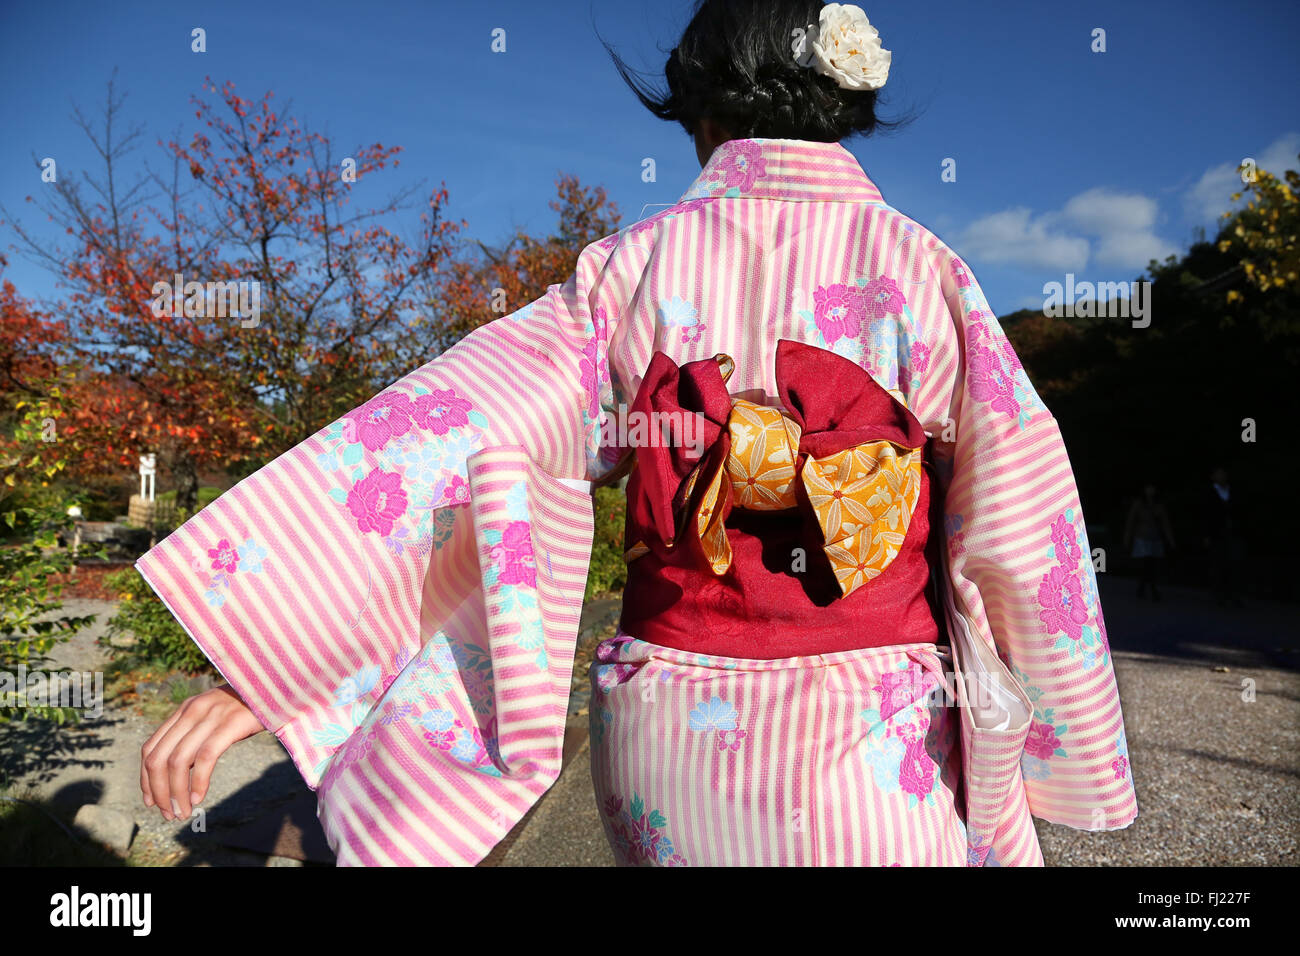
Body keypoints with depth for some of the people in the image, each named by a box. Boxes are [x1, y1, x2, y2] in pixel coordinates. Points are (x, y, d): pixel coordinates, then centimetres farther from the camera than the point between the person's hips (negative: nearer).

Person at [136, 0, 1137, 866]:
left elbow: (461, 438, -14)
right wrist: (1059, 745, 8)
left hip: (666, 738, 1)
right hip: (877, 753, 0)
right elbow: (1023, 527, -5)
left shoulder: (633, 266, -4)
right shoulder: (920, 266, -5)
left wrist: (259, 663, -14)